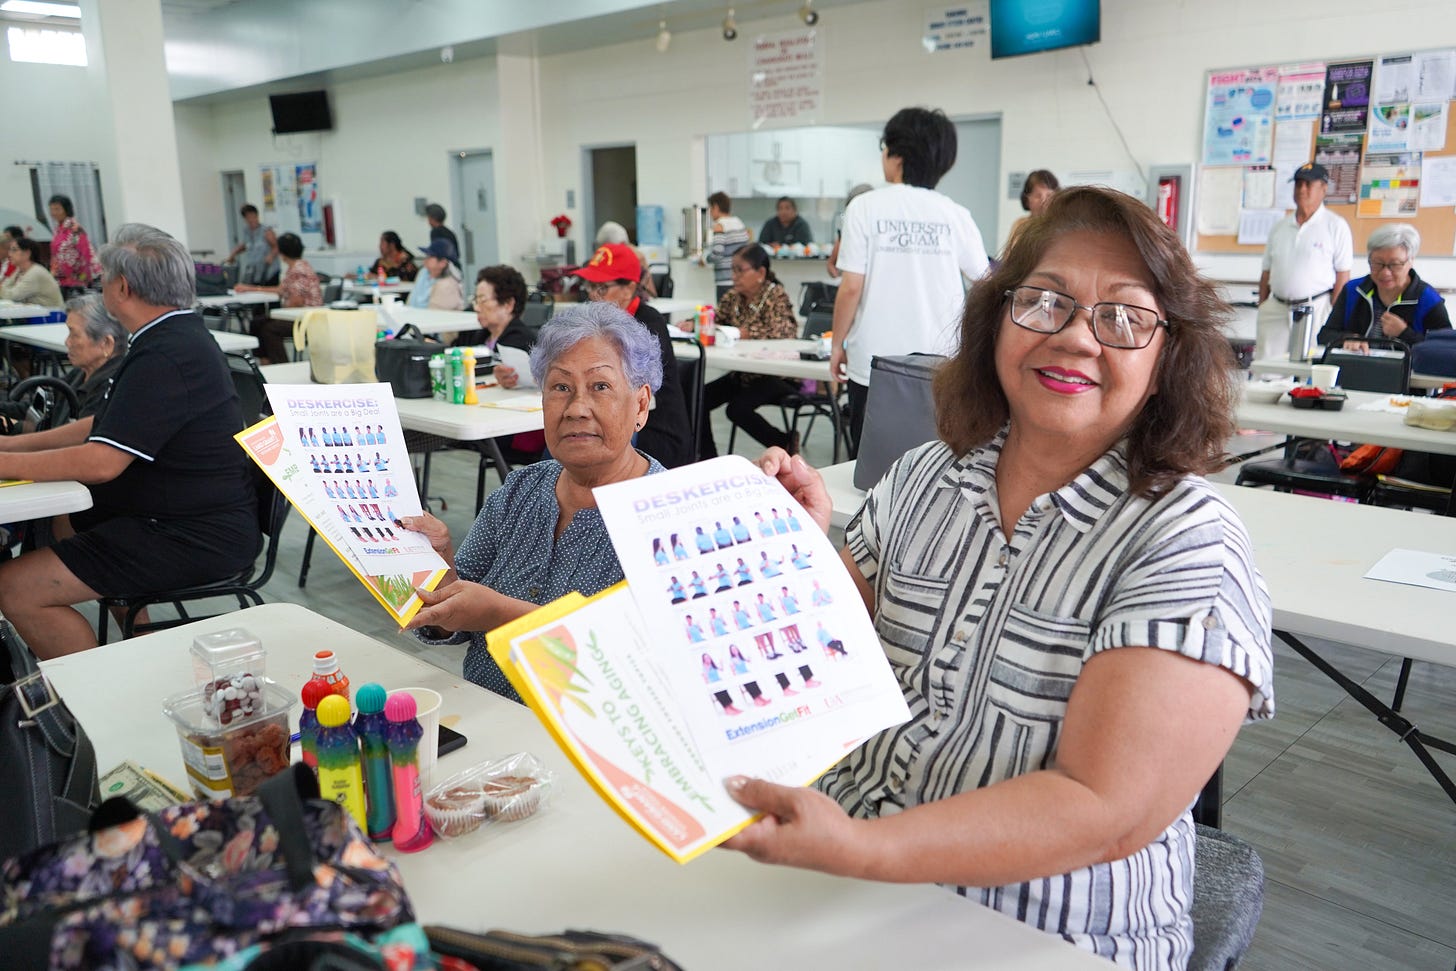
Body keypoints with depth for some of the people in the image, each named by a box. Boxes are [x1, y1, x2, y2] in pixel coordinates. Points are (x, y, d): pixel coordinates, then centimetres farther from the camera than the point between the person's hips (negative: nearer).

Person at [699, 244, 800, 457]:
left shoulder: (777, 295, -10)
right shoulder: (733, 297, 8)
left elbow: (787, 330, -24)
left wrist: (748, 333, -28)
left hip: (774, 375, -7)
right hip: (742, 373, 7)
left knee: (738, 408, -26)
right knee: (699, 399, -8)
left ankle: (786, 442, -2)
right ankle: (709, 459, 4)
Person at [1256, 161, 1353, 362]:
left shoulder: (1336, 226, 1)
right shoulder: (1279, 227, 15)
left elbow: (1343, 276, -2)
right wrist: (1262, 309, 10)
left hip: (1315, 308, -4)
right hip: (1276, 308, 4)